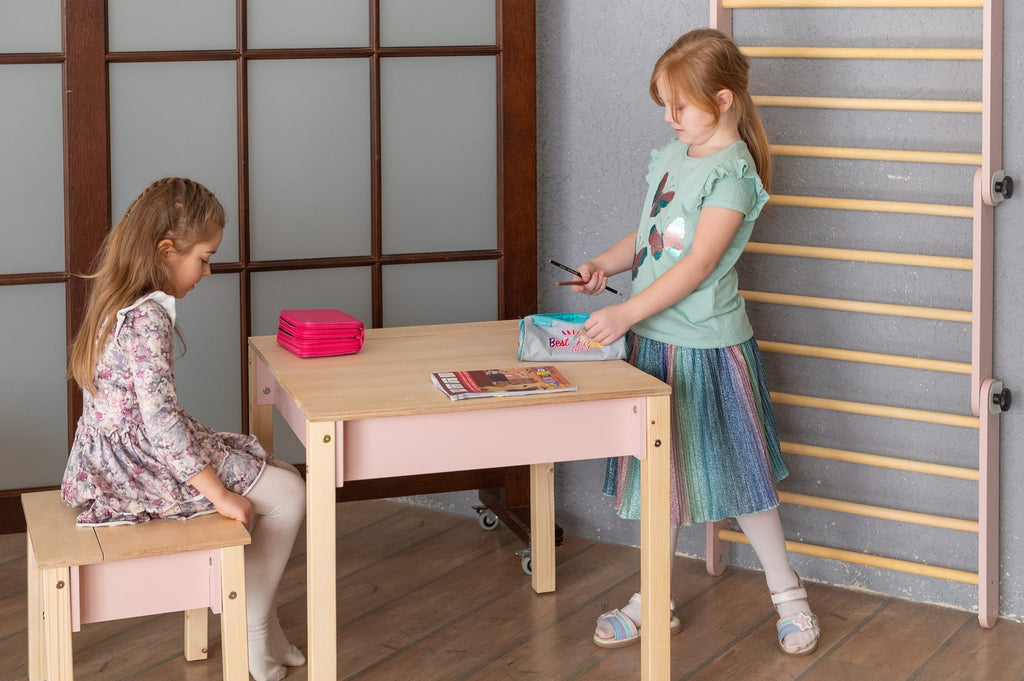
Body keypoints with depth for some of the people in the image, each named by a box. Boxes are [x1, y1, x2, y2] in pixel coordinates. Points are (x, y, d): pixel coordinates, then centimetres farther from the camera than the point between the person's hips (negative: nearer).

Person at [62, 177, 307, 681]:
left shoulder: (114, 300, 7)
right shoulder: (149, 317, -23)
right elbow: (160, 420, -29)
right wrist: (219, 494, -23)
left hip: (111, 458, 10)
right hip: (143, 468, -10)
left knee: (274, 473, 17)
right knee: (287, 493, -5)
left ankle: (264, 630, 19)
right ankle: (254, 637, 6)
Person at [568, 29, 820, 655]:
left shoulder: (732, 171, -15)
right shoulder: (669, 158, 9)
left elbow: (699, 263, -22)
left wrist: (627, 313, -26)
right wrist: (605, 264, 1)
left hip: (708, 348, -7)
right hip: (654, 343, 7)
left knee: (738, 477, 4)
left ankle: (788, 595, 22)